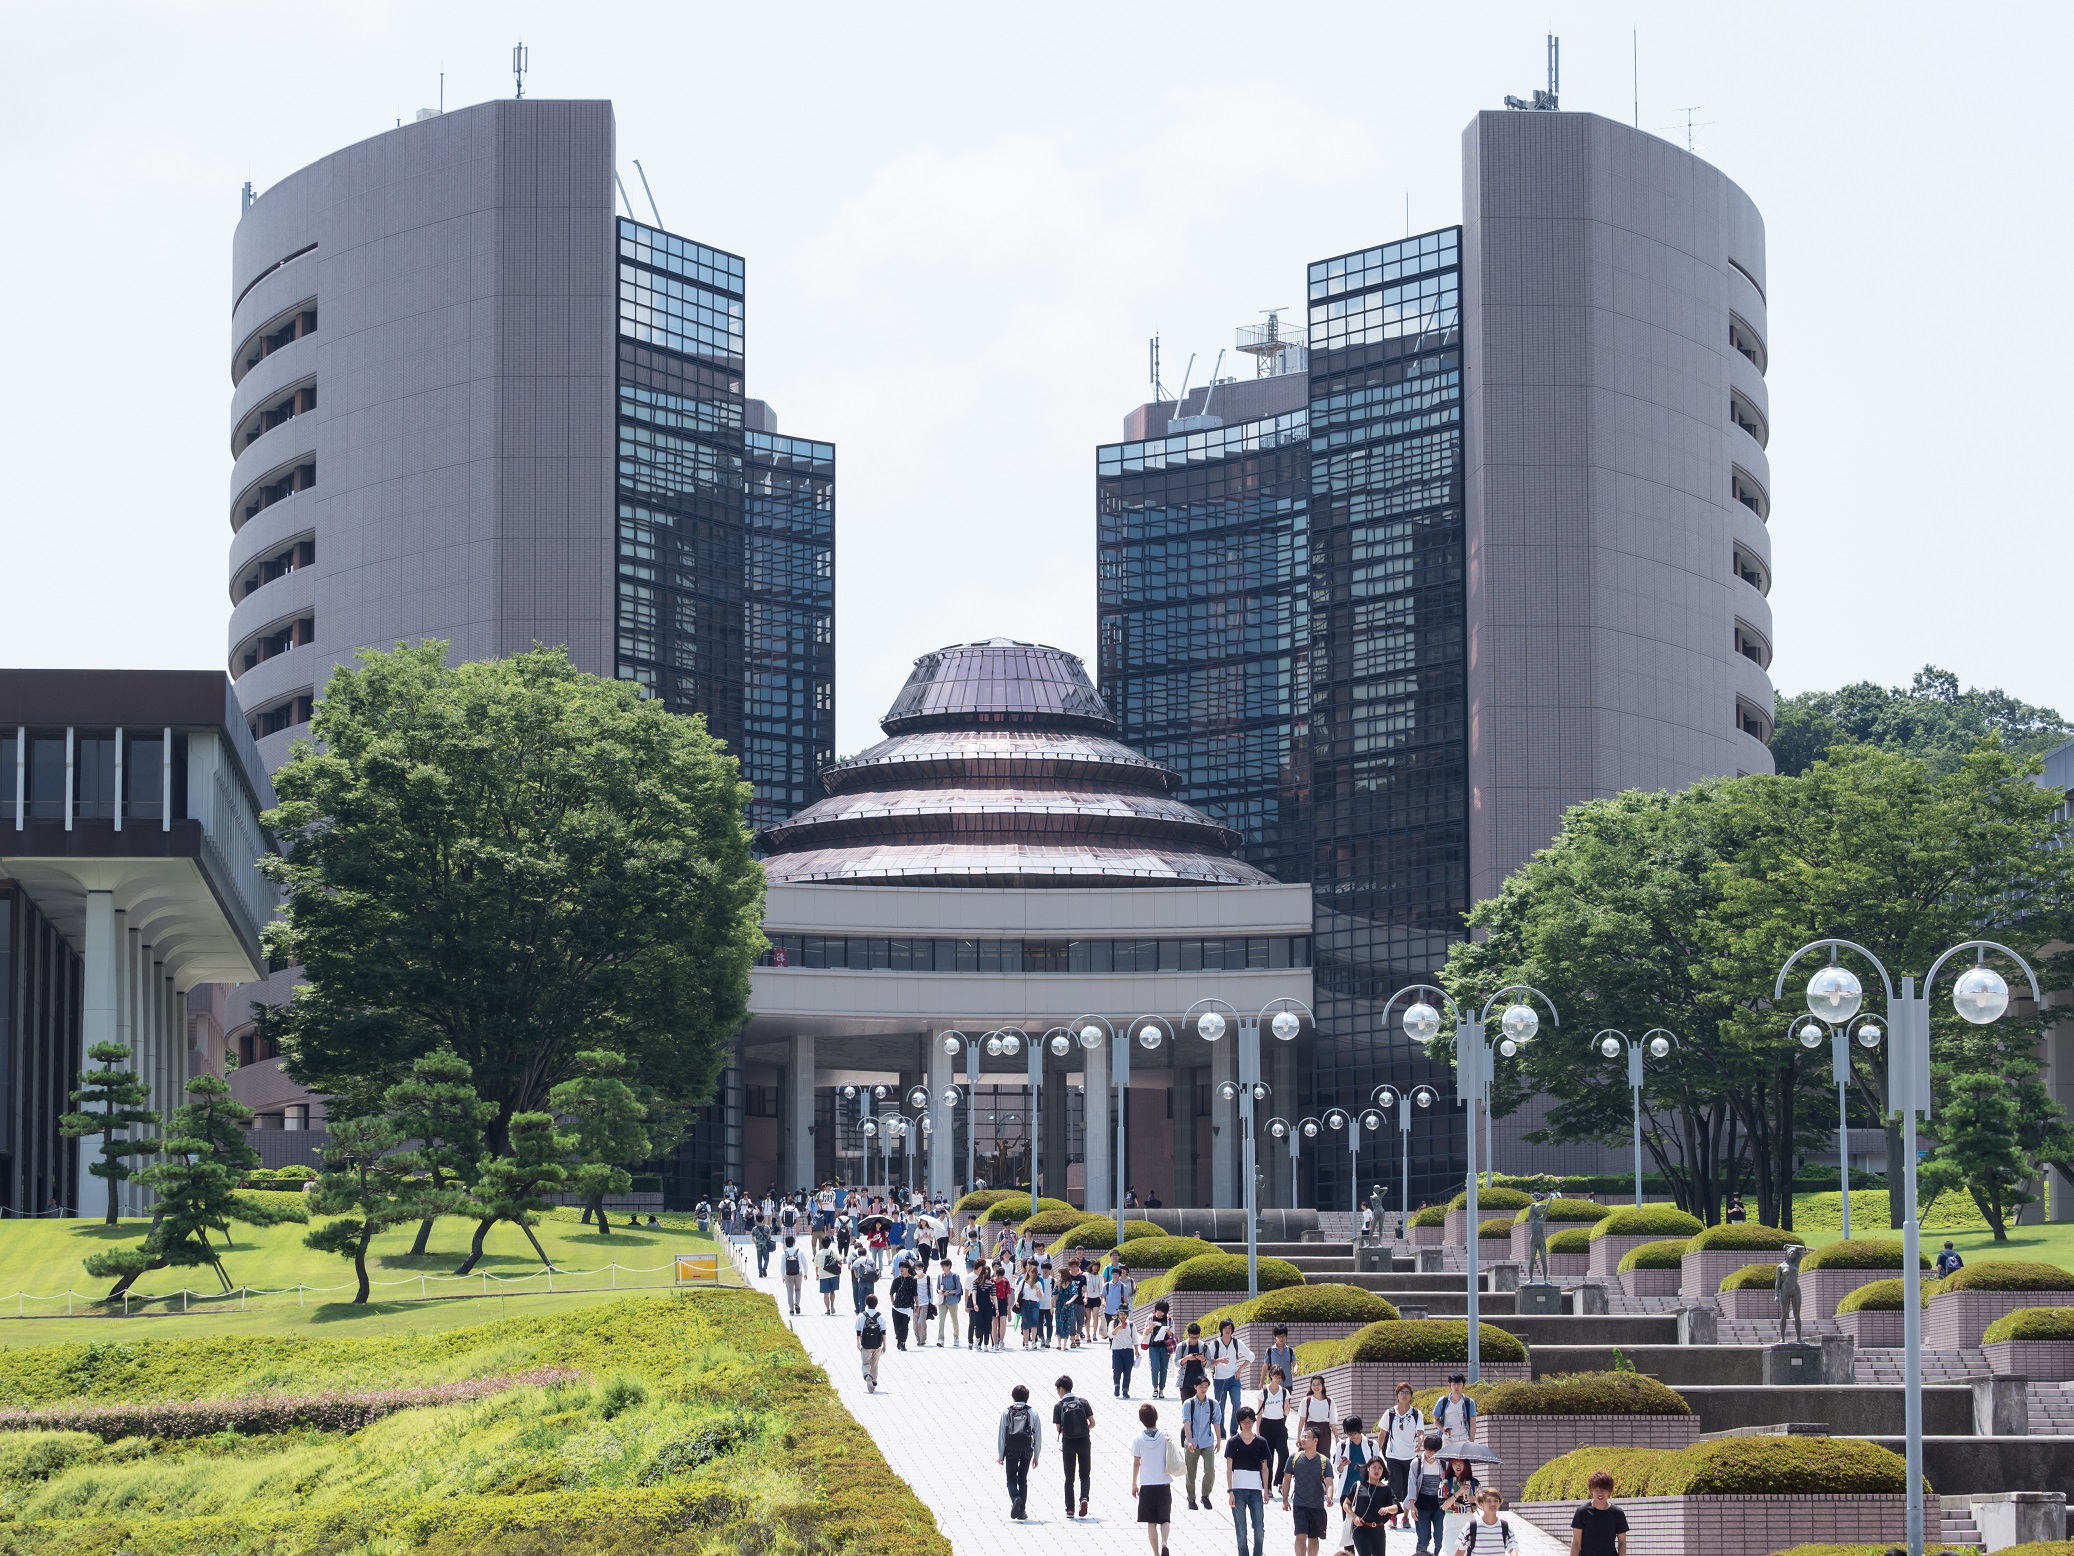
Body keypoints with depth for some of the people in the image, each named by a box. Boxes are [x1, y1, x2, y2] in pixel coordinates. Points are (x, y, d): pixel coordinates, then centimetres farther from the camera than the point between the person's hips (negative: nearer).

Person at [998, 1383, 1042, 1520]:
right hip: (1026, 1451, 1)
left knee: (1011, 1479, 9)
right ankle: (1021, 1510, 9)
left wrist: (1000, 1455, 0)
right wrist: (1036, 1456, 10)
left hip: (1011, 1451, -1)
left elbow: (1001, 1434, -4)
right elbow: (1038, 1436, 2)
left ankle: (1015, 1498, -20)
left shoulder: (1006, 1413, -3)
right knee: (1023, 1479, 11)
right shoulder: (1033, 1414, 0)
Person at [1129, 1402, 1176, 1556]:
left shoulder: (1138, 1439, -6)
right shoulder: (1165, 1436, -5)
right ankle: (1164, 1542, -19)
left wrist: (1134, 1484, 10)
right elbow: (1172, 1460, 2)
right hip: (1164, 1484, 0)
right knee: (1165, 1519, 8)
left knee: (1151, 1522, 7)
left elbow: (1136, 1463, -1)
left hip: (1146, 1486, 0)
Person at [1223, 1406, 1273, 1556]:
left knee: (1259, 1529, -2)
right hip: (1238, 1491, -1)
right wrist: (1230, 1491, -8)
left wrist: (1266, 1490, 6)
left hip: (1256, 1491, 1)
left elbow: (1264, 1468, 10)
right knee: (1241, 1530, 2)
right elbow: (1228, 1468, -1)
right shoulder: (1233, 1442, 1)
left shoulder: (1260, 1442, 6)